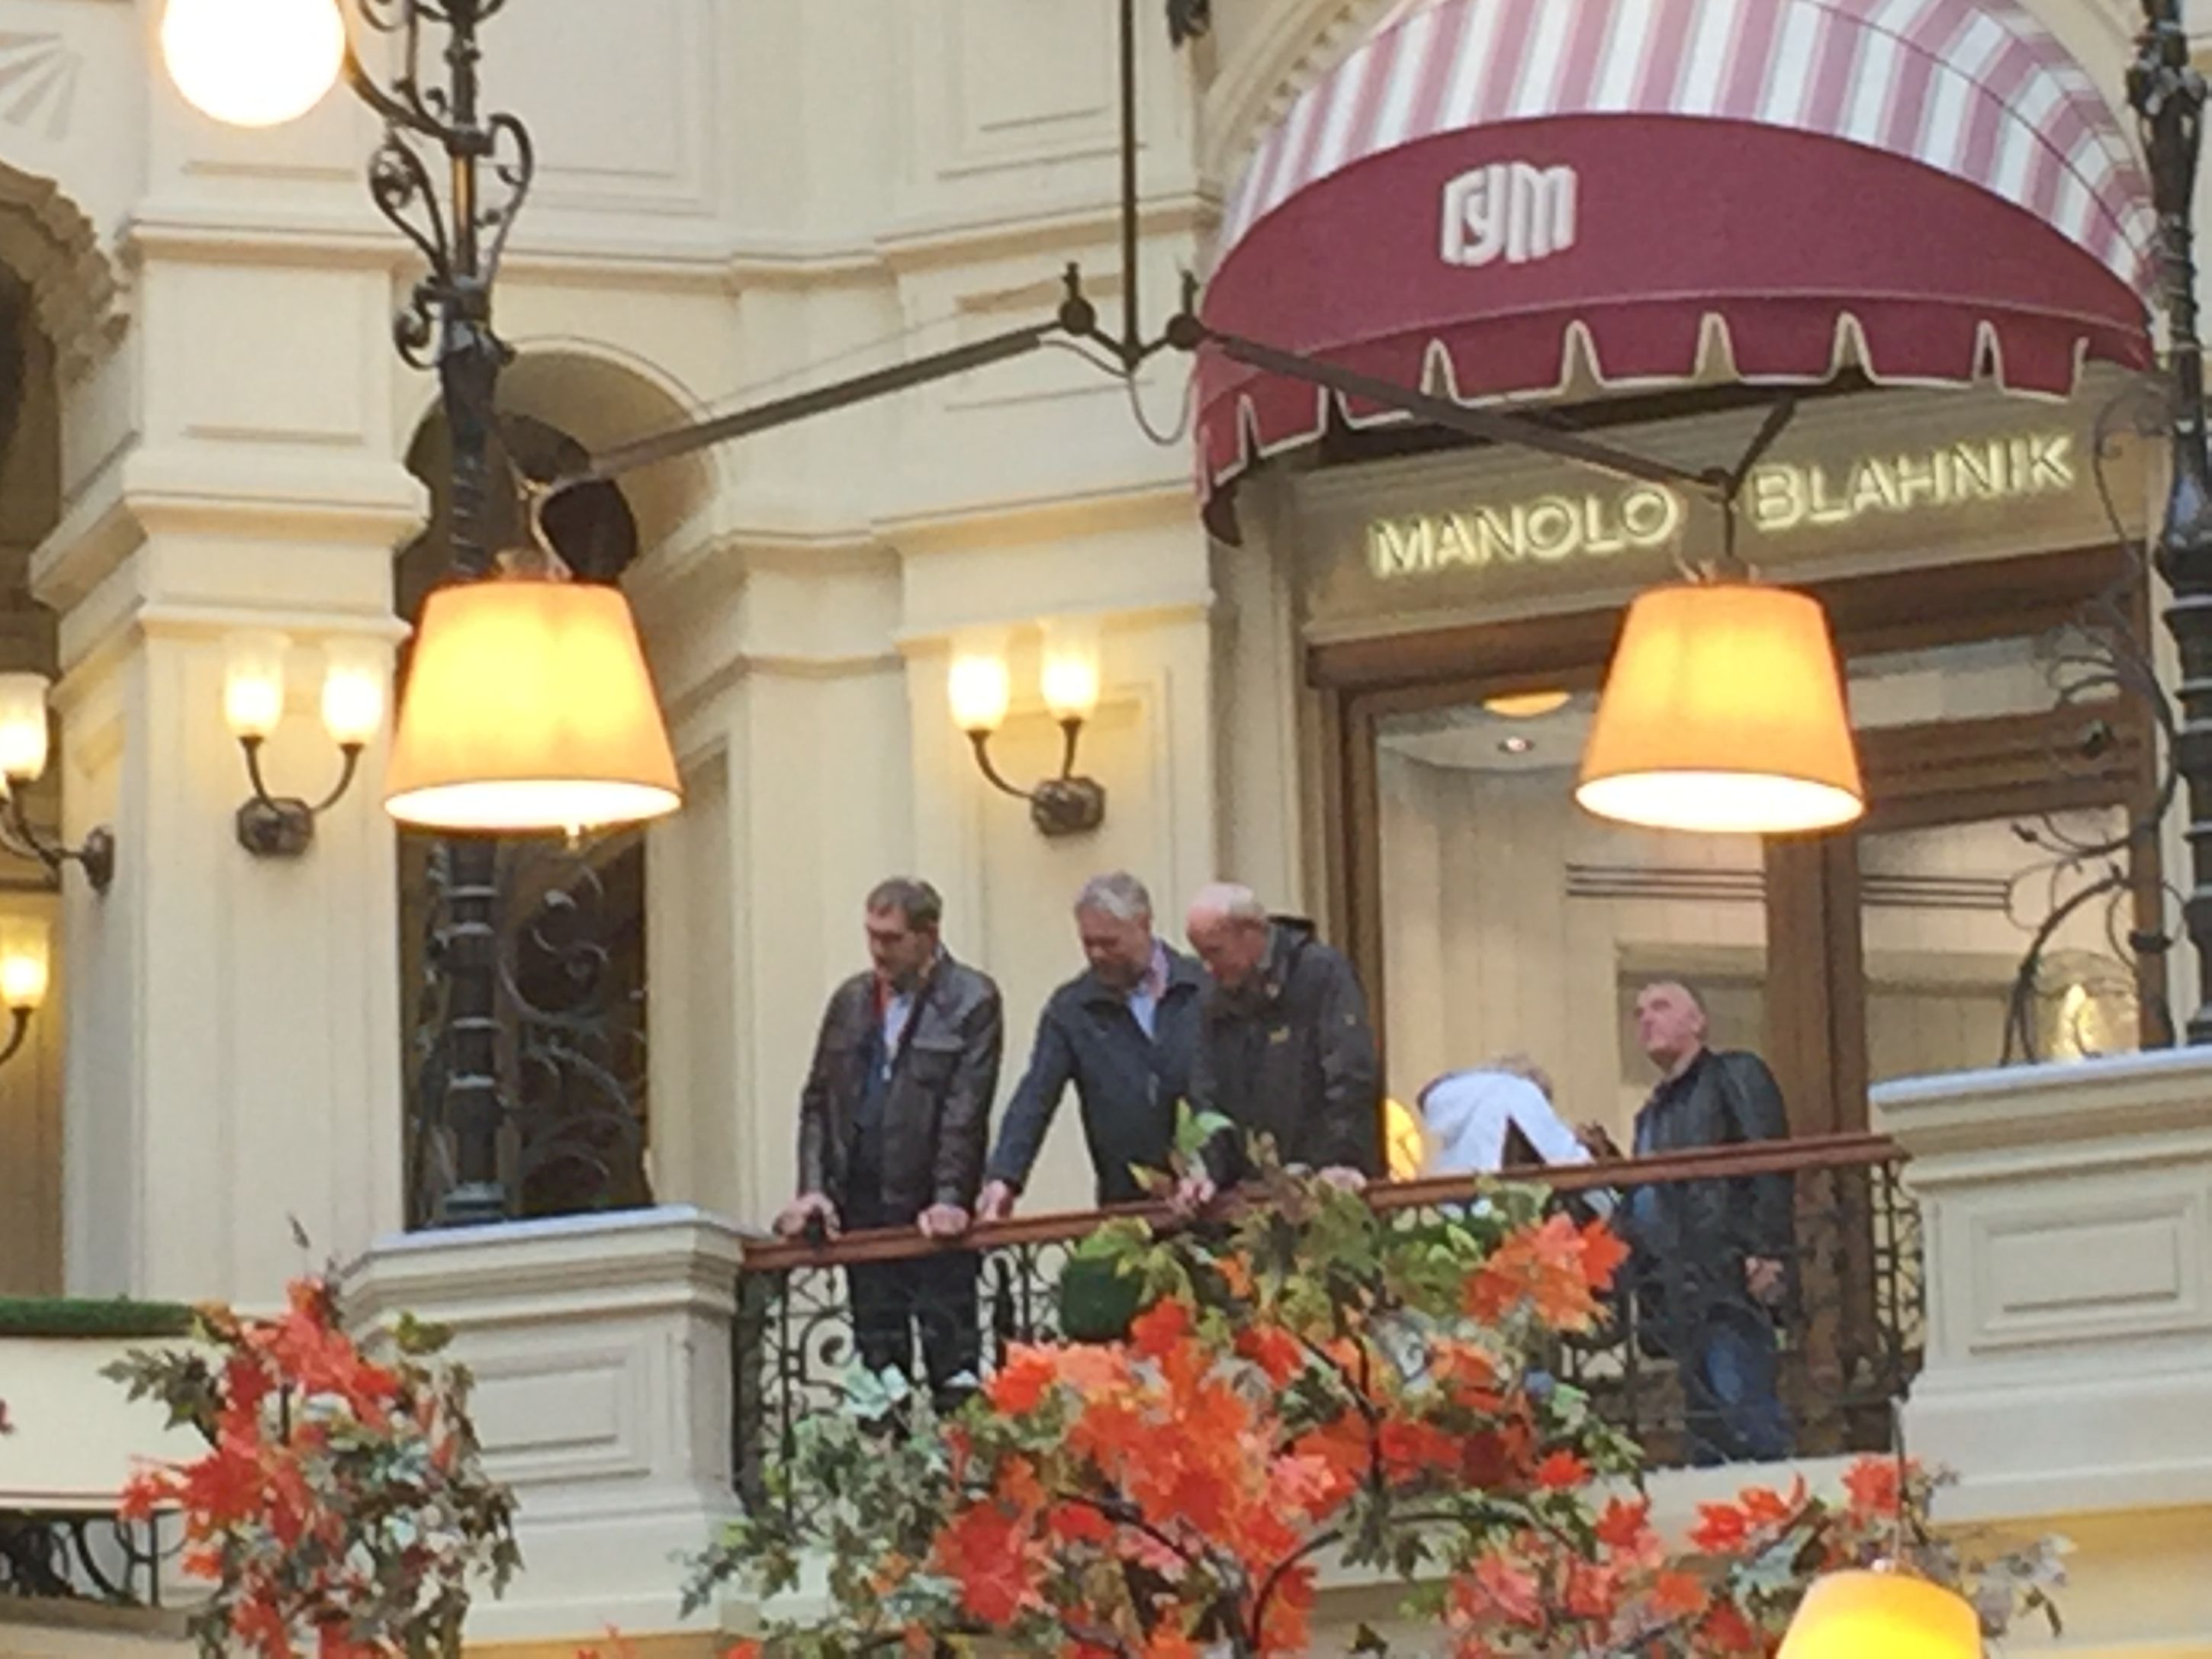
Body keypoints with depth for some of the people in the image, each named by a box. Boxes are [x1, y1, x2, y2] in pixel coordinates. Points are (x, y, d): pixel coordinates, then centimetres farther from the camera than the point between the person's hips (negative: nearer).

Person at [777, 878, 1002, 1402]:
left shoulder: (971, 1001, -3)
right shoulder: (851, 1000, 13)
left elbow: (965, 1109, -10)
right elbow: (817, 1099, 14)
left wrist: (949, 1200, -17)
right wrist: (812, 1188, 2)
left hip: (932, 1215, -5)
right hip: (862, 1210, 5)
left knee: (951, 1354, -4)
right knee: (877, 1355, 7)